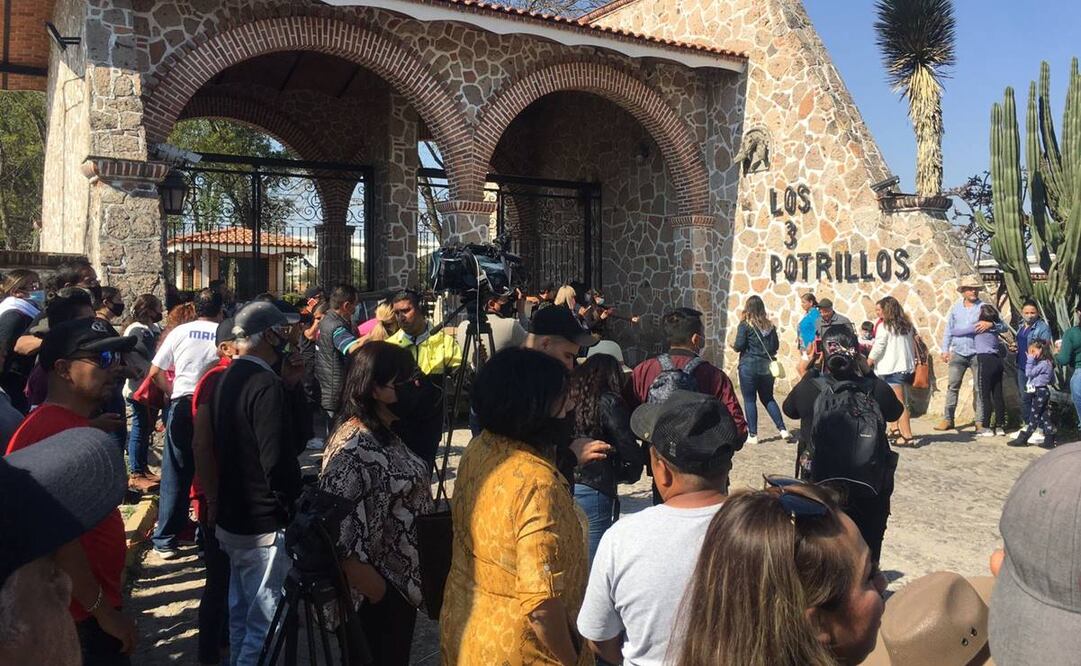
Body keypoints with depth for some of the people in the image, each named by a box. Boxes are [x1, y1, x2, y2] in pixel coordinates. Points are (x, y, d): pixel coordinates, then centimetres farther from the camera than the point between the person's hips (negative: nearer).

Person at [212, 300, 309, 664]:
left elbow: (299, 435, 10)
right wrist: (295, 512, -10)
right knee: (264, 625, -1)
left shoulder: (229, 378, 10)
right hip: (265, 525, -10)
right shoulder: (267, 385, -20)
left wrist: (292, 385, 0)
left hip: (232, 519, 10)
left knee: (242, 617, 21)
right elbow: (278, 463, -24)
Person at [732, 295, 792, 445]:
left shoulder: (745, 324, -9)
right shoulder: (769, 325, 5)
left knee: (749, 400, 4)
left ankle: (752, 435, 7)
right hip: (766, 366, 5)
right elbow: (775, 346, 7)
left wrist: (733, 346, 8)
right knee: (768, 399, 17)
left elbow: (739, 345, -13)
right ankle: (783, 430, 9)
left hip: (748, 366, -5)